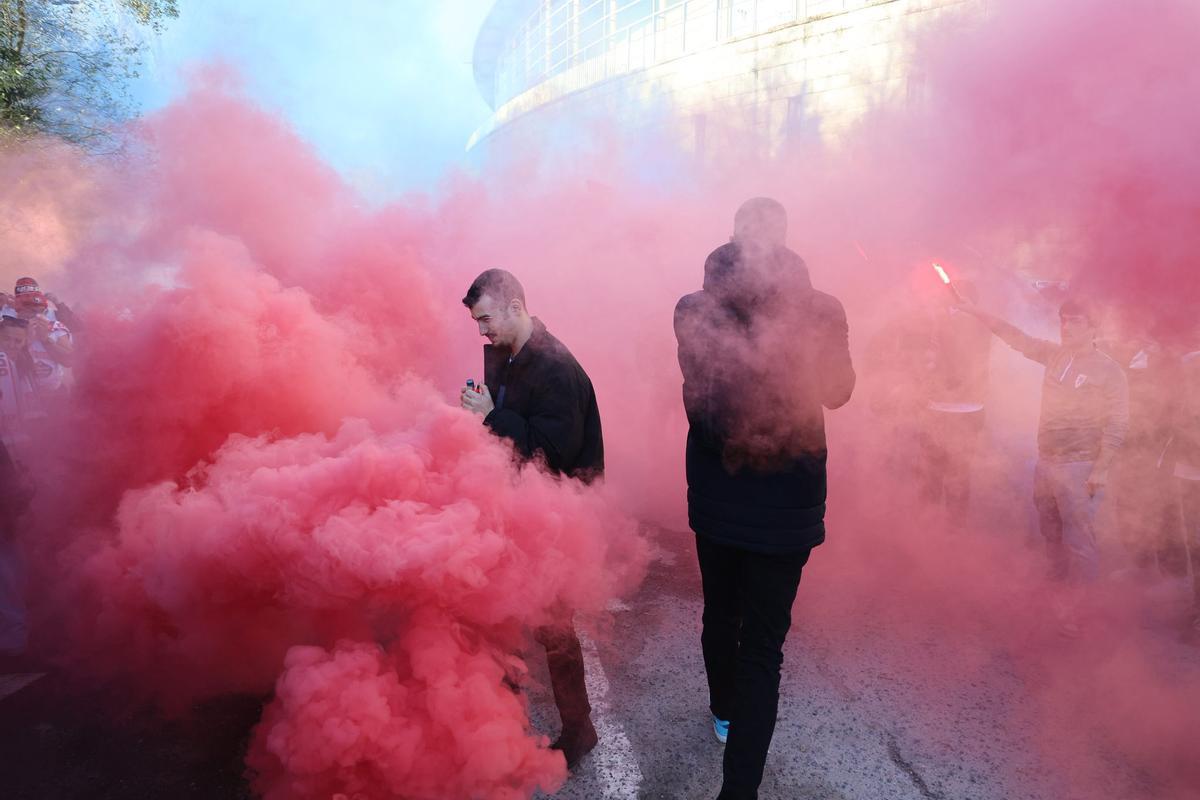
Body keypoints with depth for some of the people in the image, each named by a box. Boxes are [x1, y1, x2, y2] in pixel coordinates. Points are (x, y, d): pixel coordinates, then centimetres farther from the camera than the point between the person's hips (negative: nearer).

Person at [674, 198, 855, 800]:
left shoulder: (693, 312, -11)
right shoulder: (819, 311, -14)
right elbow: (837, 392, 5)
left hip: (714, 500, 3)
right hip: (786, 504, -3)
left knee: (720, 613, 24)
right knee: (762, 642, 7)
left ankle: (726, 713, 51)